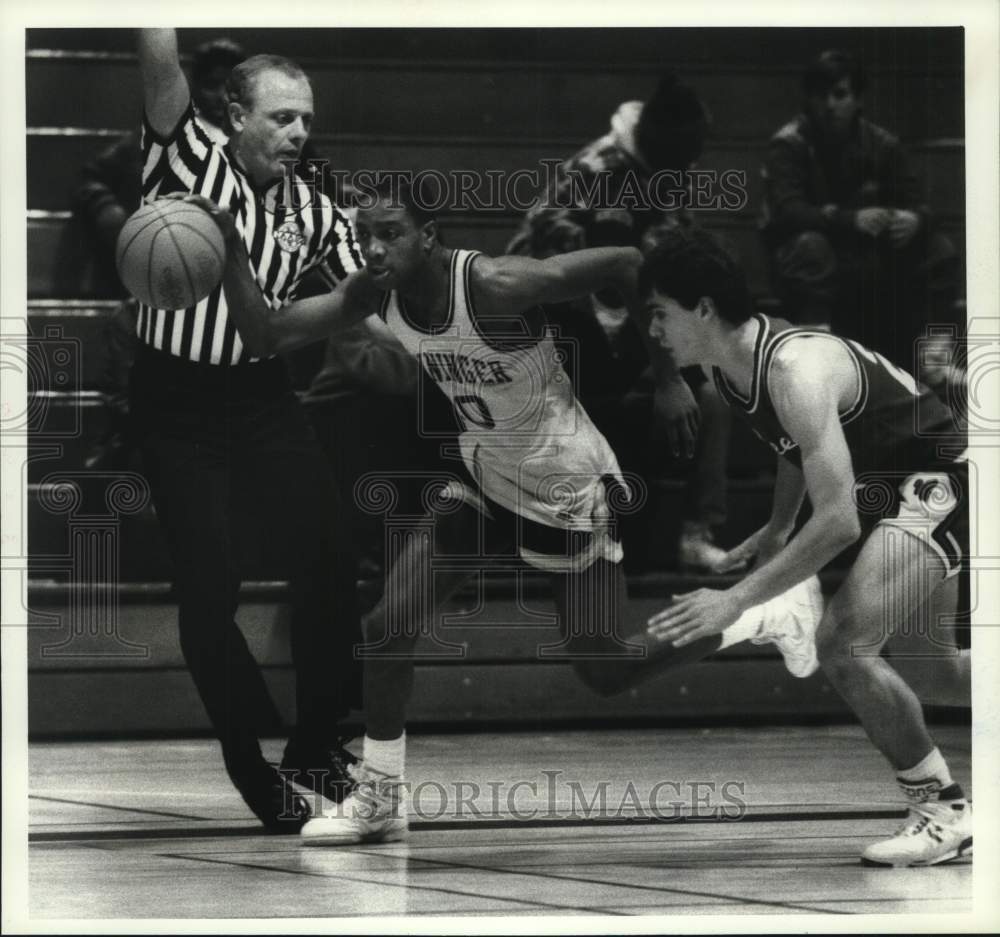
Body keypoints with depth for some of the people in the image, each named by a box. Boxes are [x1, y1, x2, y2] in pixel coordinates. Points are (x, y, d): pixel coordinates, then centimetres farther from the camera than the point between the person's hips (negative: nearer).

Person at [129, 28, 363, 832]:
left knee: (327, 555, -5)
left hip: (264, 396, 4)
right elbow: (161, 63, -21)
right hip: (178, 408, -4)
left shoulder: (314, 212, 4)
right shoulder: (186, 162, -8)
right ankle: (250, 763, 12)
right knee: (208, 589, -5)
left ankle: (317, 742, 12)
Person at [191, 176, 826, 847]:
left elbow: (625, 262, -27)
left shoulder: (495, 286, -31)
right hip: (485, 479, 6)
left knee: (606, 670, 3)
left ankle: (775, 615, 22)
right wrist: (231, 252, -24)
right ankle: (379, 800, 10)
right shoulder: (375, 293, -11)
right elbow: (265, 335, -9)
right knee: (388, 626, -6)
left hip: (568, 489, -6)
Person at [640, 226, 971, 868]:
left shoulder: (796, 370, -32)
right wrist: (778, 528, 20)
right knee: (941, 670, 24)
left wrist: (737, 600, -37)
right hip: (884, 489, 10)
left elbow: (838, 521, -38)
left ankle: (947, 813, -12)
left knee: (844, 645, -26)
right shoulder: (730, 364, -4)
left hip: (936, 483, -10)